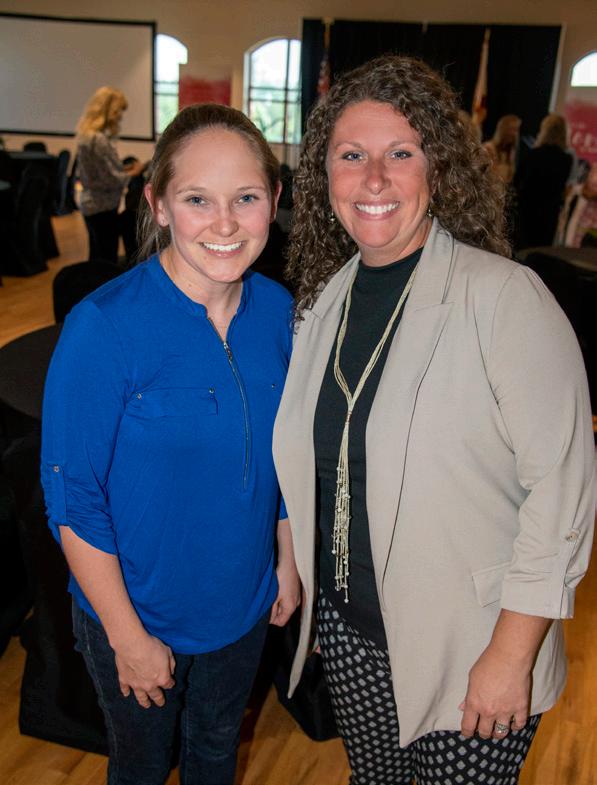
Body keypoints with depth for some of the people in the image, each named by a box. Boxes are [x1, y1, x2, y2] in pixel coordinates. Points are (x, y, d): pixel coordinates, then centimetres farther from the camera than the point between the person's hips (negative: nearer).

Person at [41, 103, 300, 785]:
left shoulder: (279, 311, -9)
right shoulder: (103, 327, -26)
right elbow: (73, 498, -20)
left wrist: (287, 559, 6)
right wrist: (127, 635, -15)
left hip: (243, 605, 4)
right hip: (138, 618, -4)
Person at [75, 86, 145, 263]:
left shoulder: (85, 135, 9)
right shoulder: (99, 140, -21)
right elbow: (110, 179, -20)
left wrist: (123, 168, 10)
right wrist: (133, 173, -4)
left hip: (90, 204, 10)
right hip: (103, 207, -10)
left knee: (97, 259, 16)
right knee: (108, 260, -3)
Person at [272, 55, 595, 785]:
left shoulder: (505, 297, -18)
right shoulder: (323, 300, 1)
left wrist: (512, 653, -16)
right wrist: (306, 589, 12)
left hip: (465, 652, -5)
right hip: (348, 632, 6)